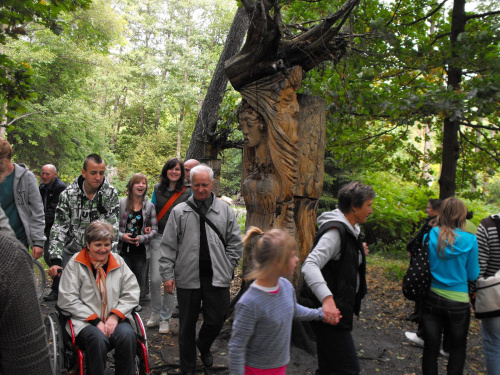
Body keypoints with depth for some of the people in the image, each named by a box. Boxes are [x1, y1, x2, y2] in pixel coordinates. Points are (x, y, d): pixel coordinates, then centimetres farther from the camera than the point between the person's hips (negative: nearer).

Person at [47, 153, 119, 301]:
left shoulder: (111, 194, -9)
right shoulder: (68, 195, -9)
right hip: (71, 253, 0)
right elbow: (59, 228, -12)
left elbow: (112, 227, -12)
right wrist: (55, 261, -21)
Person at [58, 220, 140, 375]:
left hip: (114, 320, 3)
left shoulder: (118, 262, 11)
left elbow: (132, 294, 8)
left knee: (128, 335, -29)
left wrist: (115, 316, -8)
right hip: (85, 322, -2)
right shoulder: (75, 264, 2)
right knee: (97, 338, -34)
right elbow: (67, 300, -5)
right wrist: (95, 320, -12)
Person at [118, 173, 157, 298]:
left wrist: (141, 238, -11)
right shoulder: (121, 203, -1)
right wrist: (121, 236, -15)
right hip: (123, 250, -2)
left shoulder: (149, 206, 4)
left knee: (138, 281, 8)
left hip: (140, 252, 2)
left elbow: (155, 230, 4)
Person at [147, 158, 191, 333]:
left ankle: (165, 318, 18)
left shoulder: (187, 192, 1)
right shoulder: (157, 189, 9)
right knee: (155, 279, -2)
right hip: (158, 238, 2)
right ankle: (155, 313, 21)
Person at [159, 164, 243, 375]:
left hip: (217, 278, 1)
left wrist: (227, 268, 1)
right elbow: (168, 246, 2)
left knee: (216, 320, 7)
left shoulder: (225, 211, 5)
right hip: (188, 278, -1)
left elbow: (235, 243, 9)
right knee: (187, 324, 10)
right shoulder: (179, 212, 2)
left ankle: (203, 346, 42)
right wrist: (167, 274, -3)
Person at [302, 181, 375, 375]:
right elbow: (310, 266, -33)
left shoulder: (349, 230, 13)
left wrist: (359, 252, 11)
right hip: (330, 313, -10)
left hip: (337, 310, 10)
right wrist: (327, 299, -46)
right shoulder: (335, 232, -20)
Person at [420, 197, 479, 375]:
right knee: (457, 349, 19)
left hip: (431, 299, 2)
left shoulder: (429, 236, -9)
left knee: (430, 347, 16)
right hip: (458, 302, -1)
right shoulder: (469, 241, -13)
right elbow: (473, 275, -5)